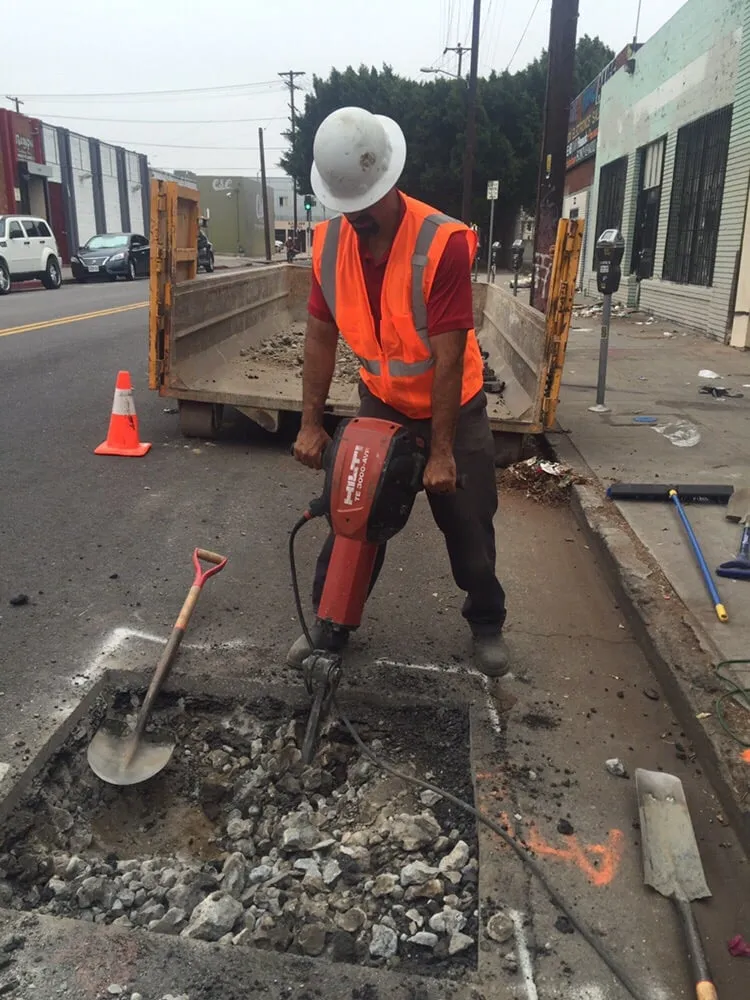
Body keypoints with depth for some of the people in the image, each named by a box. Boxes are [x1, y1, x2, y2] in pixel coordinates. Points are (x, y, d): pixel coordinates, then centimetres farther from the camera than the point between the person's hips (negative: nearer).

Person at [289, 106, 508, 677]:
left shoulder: (444, 243, -28)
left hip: (454, 408, -3)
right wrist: (312, 424, -4)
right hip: (380, 405, 4)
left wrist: (442, 451, -24)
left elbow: (449, 358, -27)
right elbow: (321, 336, -4)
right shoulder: (328, 242, -12)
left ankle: (487, 623, 31)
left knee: (469, 528, 8)